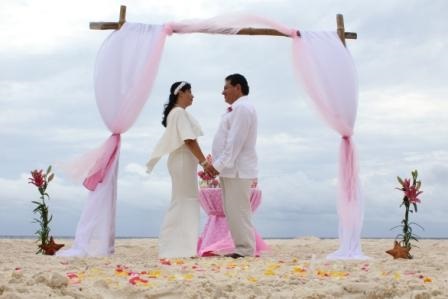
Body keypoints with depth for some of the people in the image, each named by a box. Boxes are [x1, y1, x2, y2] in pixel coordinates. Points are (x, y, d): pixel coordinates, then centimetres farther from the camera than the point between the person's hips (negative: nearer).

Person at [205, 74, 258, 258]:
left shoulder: (242, 108, -13)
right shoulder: (237, 109, 20)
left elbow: (235, 142, -20)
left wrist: (219, 165, -19)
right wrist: (216, 165, 13)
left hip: (238, 170, -10)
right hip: (231, 169, 10)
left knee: (238, 211, -8)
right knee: (233, 211, 11)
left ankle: (245, 250, -3)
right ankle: (243, 248, 16)